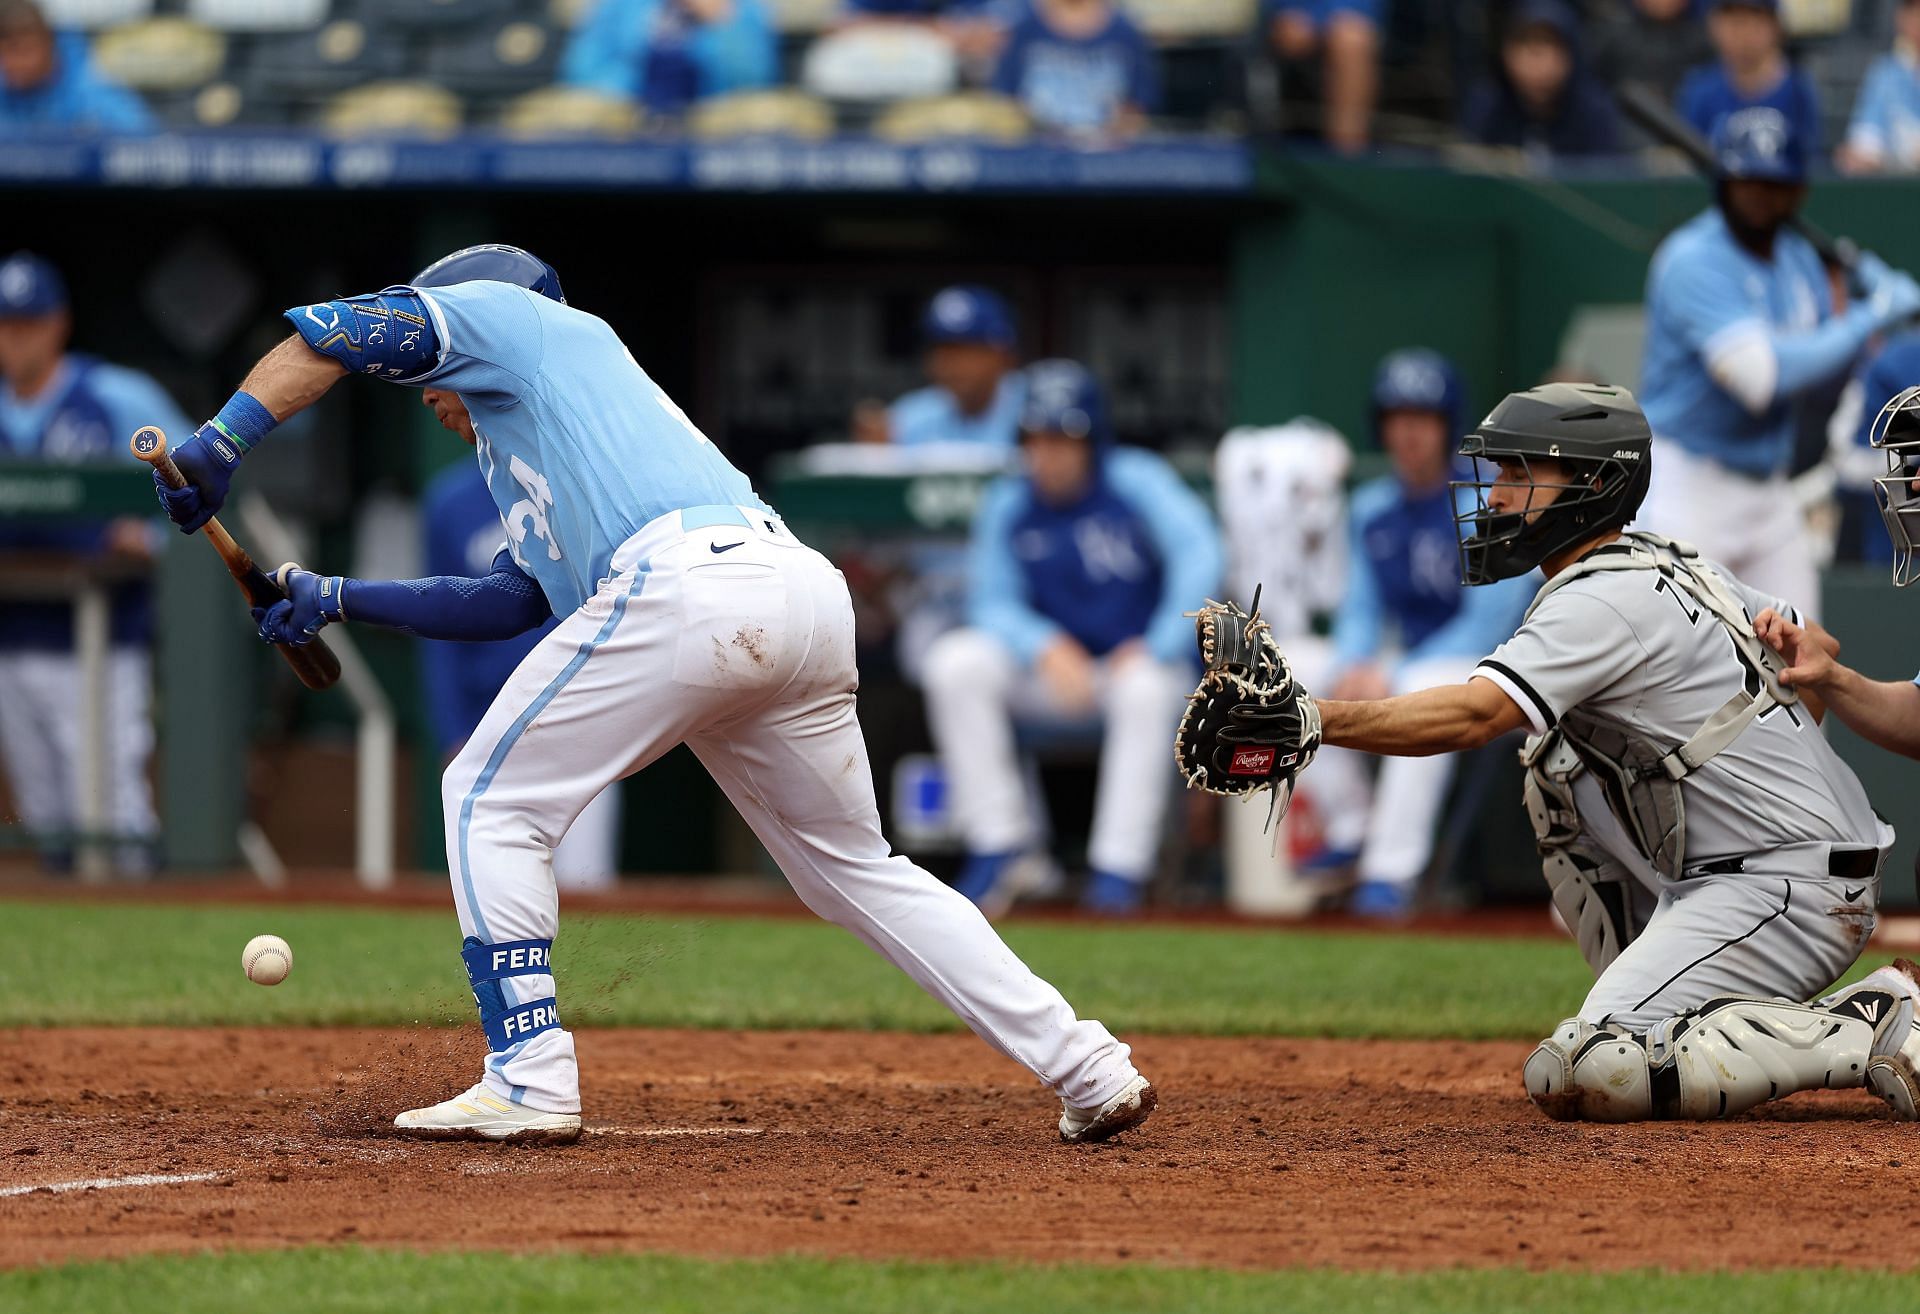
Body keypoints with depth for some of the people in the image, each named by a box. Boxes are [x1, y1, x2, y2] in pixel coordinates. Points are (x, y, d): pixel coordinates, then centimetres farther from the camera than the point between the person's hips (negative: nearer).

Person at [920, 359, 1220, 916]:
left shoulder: (1136, 481, -12)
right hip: (1049, 666, 3)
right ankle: (998, 836, -15)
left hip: (1135, 660, -3)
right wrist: (1046, 648, -22)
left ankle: (1120, 865, -31)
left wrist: (1156, 649, -29)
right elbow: (992, 602, -2)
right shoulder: (1008, 505, -2)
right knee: (956, 662, -21)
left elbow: (1199, 554, -23)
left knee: (1145, 689, -38)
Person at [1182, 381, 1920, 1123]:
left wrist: (1320, 721, -33)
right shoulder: (1678, 565, 15)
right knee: (1555, 768, 17)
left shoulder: (1609, 602, -15)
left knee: (1588, 1075, -18)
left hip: (1798, 892, -10)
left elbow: (1474, 714, -27)